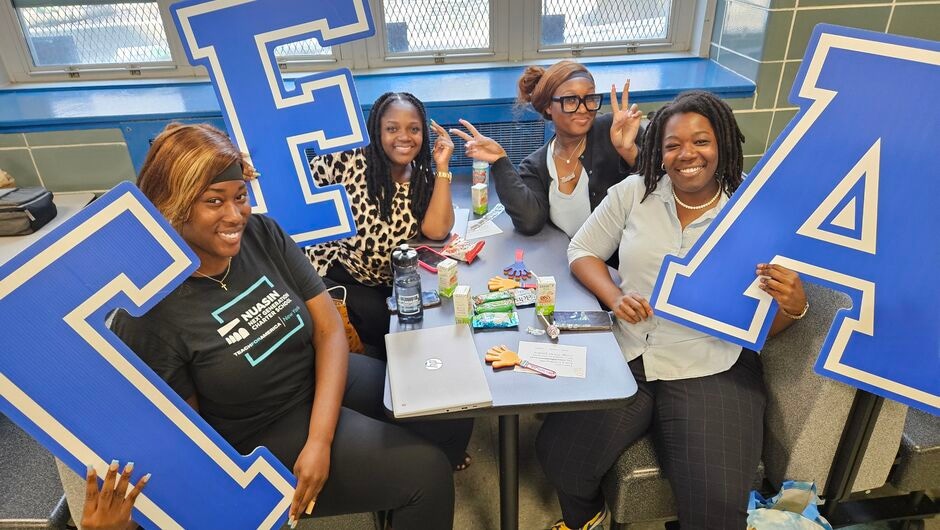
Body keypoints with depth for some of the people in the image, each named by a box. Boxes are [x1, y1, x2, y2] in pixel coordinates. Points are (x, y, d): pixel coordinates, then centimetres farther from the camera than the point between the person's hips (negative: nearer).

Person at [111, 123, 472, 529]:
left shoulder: (263, 235, -10)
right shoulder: (148, 315, -21)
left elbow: (329, 328, -10)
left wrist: (320, 439, -18)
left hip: (326, 379, 5)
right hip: (261, 437, -5)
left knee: (452, 421, 5)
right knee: (425, 472, -12)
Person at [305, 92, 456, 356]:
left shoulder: (423, 180, 1)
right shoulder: (349, 159, -11)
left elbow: (436, 230, -14)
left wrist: (442, 167, -15)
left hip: (386, 283, 4)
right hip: (333, 269, -4)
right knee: (379, 317, -24)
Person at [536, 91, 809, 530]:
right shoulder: (634, 192, 3)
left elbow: (766, 326, 2)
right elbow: (582, 251, 9)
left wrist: (793, 306, -23)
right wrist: (614, 297, -10)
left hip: (713, 372, -1)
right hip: (625, 356, 2)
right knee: (558, 452, -13)